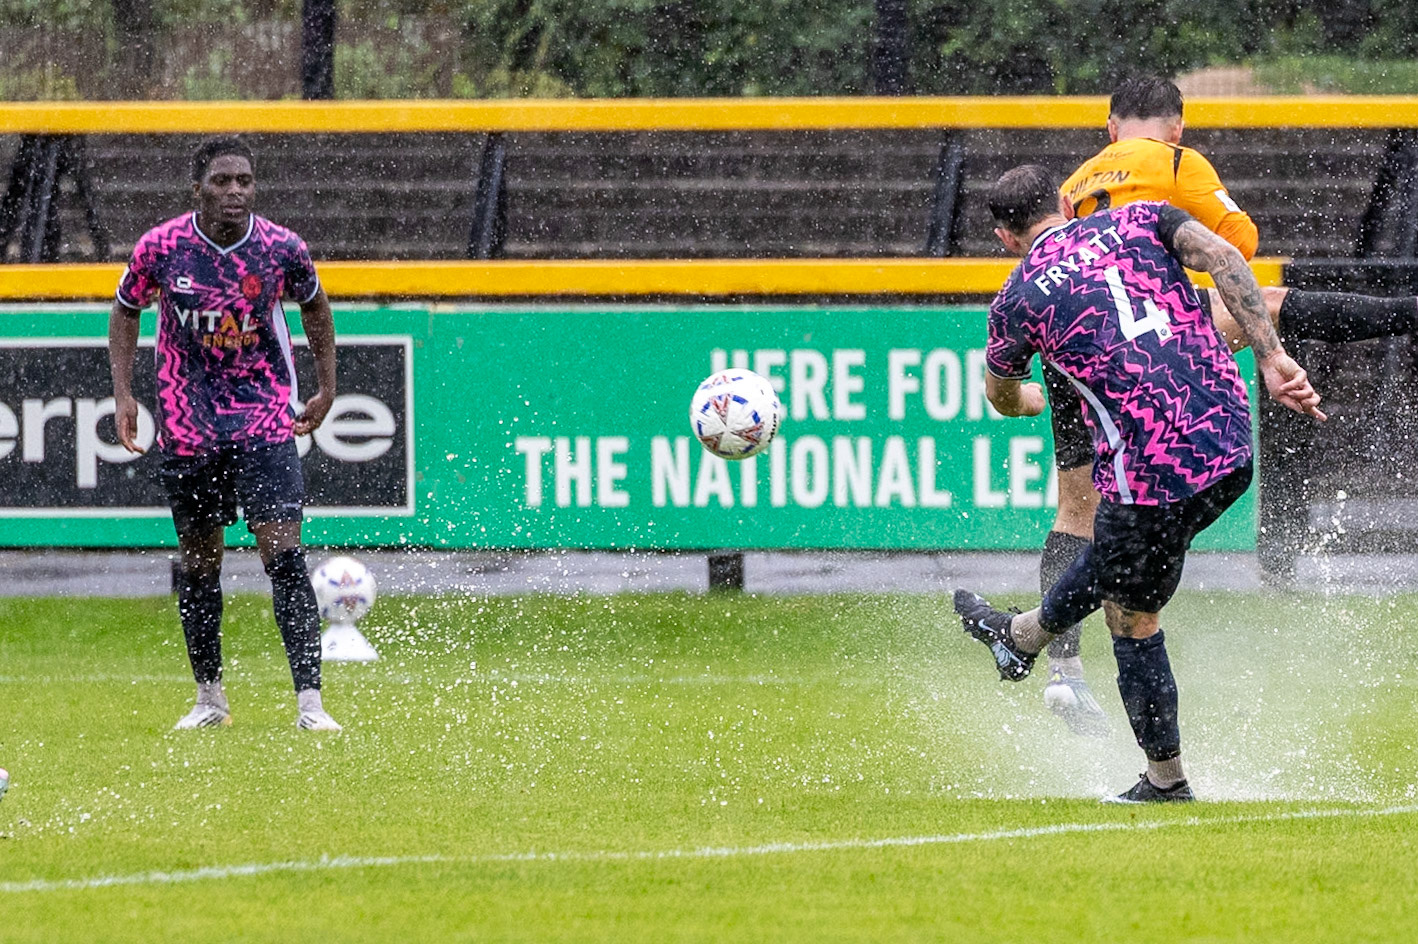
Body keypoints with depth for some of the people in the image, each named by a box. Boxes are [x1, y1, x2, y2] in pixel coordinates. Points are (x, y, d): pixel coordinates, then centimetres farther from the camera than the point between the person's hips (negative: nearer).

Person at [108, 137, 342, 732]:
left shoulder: (283, 249, -9)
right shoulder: (161, 248, -9)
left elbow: (313, 306, 12)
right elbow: (126, 310, 9)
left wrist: (327, 389, 11)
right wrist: (123, 394, 1)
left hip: (266, 421, -1)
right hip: (188, 426, 1)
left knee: (283, 550, -13)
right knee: (198, 562, 10)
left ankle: (309, 700, -14)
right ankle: (209, 698, 26)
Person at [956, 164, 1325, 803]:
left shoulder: (1017, 299, 8)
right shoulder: (1139, 221, 13)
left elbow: (1002, 398, 28)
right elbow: (1223, 257, -5)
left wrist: (1039, 399, 52)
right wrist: (1271, 359, -7)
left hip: (1151, 466, -5)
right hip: (1232, 448, 5)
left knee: (1132, 619, 15)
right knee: (1115, 552, 31)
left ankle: (1166, 780, 24)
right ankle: (1025, 635, 54)